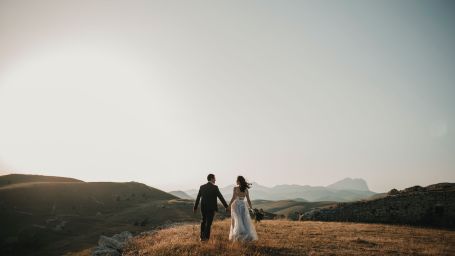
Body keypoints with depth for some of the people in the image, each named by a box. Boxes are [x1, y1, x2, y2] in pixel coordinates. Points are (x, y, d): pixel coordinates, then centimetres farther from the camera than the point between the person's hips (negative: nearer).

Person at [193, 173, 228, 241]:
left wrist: (195, 207, 16)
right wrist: (226, 206, -2)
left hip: (203, 208, 4)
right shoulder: (215, 187, -11)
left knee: (203, 221, 21)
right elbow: (221, 197, -9)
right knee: (208, 223, 5)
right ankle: (206, 238, 6)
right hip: (211, 208, -4)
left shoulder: (202, 187, 2)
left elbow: (198, 198, 6)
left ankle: (202, 237, 20)